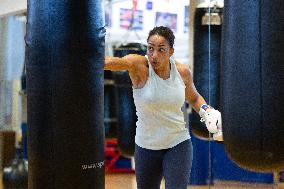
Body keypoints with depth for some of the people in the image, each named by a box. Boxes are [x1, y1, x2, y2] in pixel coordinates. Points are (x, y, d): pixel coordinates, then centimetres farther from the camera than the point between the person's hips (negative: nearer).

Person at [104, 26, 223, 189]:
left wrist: (207, 111, -2)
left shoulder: (183, 72, -5)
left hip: (178, 145, 1)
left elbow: (193, 97, 16)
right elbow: (110, 62, -35)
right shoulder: (139, 65, -15)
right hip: (146, 147, 0)